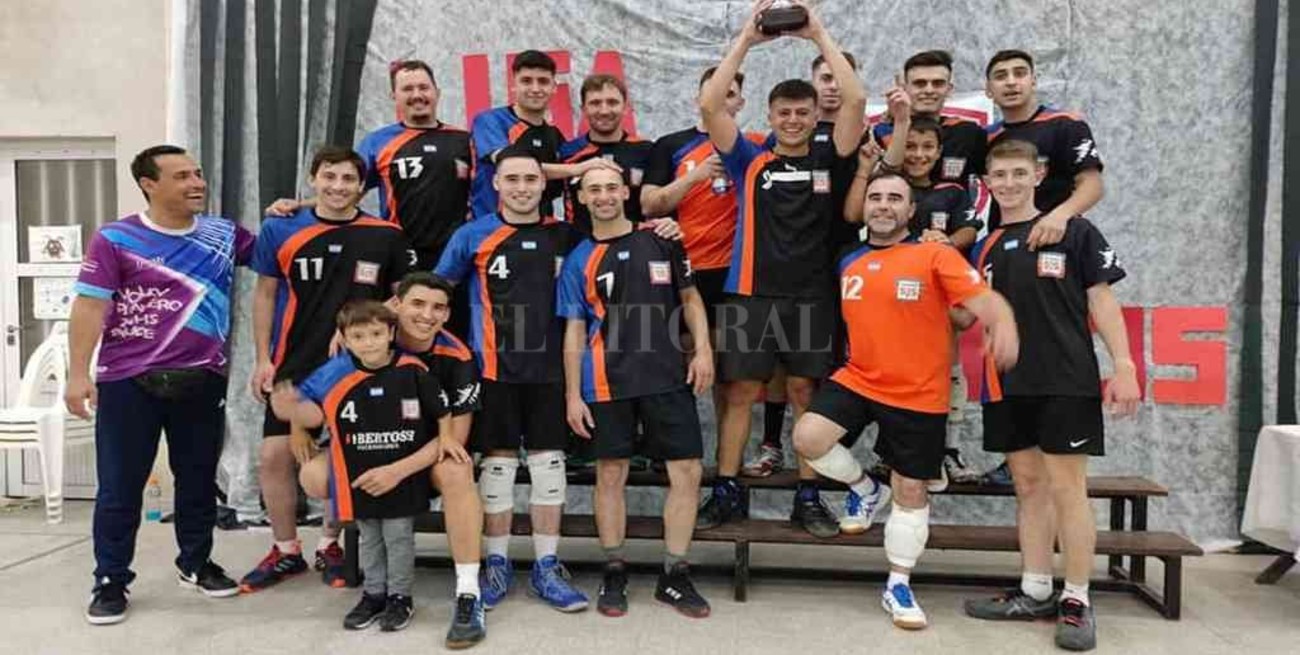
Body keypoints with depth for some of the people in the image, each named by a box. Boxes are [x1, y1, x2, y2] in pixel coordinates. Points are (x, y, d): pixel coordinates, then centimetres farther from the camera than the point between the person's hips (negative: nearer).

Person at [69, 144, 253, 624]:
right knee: (120, 487, 4)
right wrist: (78, 374, -13)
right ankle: (110, 581, 17)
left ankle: (196, 563, 31)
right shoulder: (115, 239, -4)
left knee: (199, 479, 14)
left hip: (201, 381, 4)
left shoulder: (225, 234, 7)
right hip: (127, 382, -3)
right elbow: (89, 306, -7)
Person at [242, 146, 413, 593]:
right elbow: (265, 294, 6)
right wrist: (263, 359, 2)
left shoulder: (386, 236, -4)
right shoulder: (280, 231, -1)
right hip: (294, 364, 1)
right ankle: (286, 551, 21)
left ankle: (330, 547, 27)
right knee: (275, 456, 2)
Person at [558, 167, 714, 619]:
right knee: (611, 474, 6)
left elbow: (690, 298, 12)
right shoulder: (579, 260, 6)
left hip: (668, 375, 1)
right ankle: (614, 574, 21)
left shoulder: (661, 241, 7)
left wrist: (703, 349, -2)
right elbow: (574, 331, 6)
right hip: (606, 381, 0)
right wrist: (573, 395, 1)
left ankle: (674, 576, 13)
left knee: (688, 471, -1)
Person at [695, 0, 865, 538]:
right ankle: (727, 492, 14)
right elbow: (710, 105, -2)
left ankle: (809, 498, 15)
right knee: (739, 393, 4)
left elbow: (855, 100, -4)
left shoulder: (829, 163, 7)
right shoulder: (750, 161, 7)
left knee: (806, 395, 6)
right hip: (749, 295, 0)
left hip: (811, 297, 0)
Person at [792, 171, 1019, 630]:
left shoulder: (935, 255, -8)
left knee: (910, 492, 7)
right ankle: (864, 489, 13)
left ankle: (898, 587, 25)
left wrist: (1003, 322, -42)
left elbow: (982, 299, -22)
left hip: (919, 395, -3)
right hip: (858, 380, 3)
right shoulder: (848, 263, 6)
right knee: (807, 438, -18)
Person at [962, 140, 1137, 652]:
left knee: (1066, 487, -3)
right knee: (1028, 486, 10)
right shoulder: (984, 249, 13)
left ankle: (1077, 601, 8)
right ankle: (1036, 592, 19)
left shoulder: (1075, 232, 1)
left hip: (1066, 382, -4)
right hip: (1007, 386, 5)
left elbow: (1102, 301, 0)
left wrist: (1124, 367, -8)